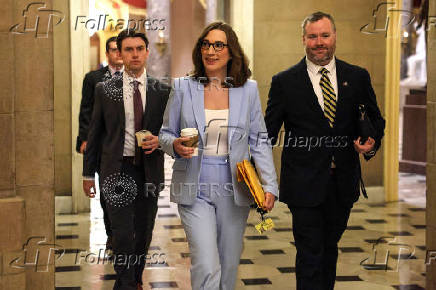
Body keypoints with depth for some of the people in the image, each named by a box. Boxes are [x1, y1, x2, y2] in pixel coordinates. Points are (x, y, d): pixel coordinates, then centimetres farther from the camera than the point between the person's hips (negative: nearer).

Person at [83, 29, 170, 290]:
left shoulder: (162, 91, 3)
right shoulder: (105, 90, 1)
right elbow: (95, 133, 6)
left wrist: (159, 141, -13)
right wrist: (88, 173, 7)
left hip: (150, 169, 2)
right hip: (117, 169, -2)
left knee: (144, 231, 13)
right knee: (123, 233, -8)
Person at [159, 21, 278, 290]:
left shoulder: (248, 89, 3)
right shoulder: (183, 87, 1)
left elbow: (259, 141, 5)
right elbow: (166, 133, 9)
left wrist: (270, 185, -5)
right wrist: (175, 146, -15)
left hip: (234, 189, 2)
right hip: (195, 189, -2)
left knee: (229, 266, 12)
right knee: (206, 267, -13)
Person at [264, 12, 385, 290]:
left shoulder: (357, 77, 5)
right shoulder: (284, 82, -1)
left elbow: (375, 119, 14)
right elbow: (269, 131, -1)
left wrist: (372, 143, -8)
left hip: (343, 182, 3)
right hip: (304, 183, -3)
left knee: (329, 248, 17)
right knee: (310, 254, -3)